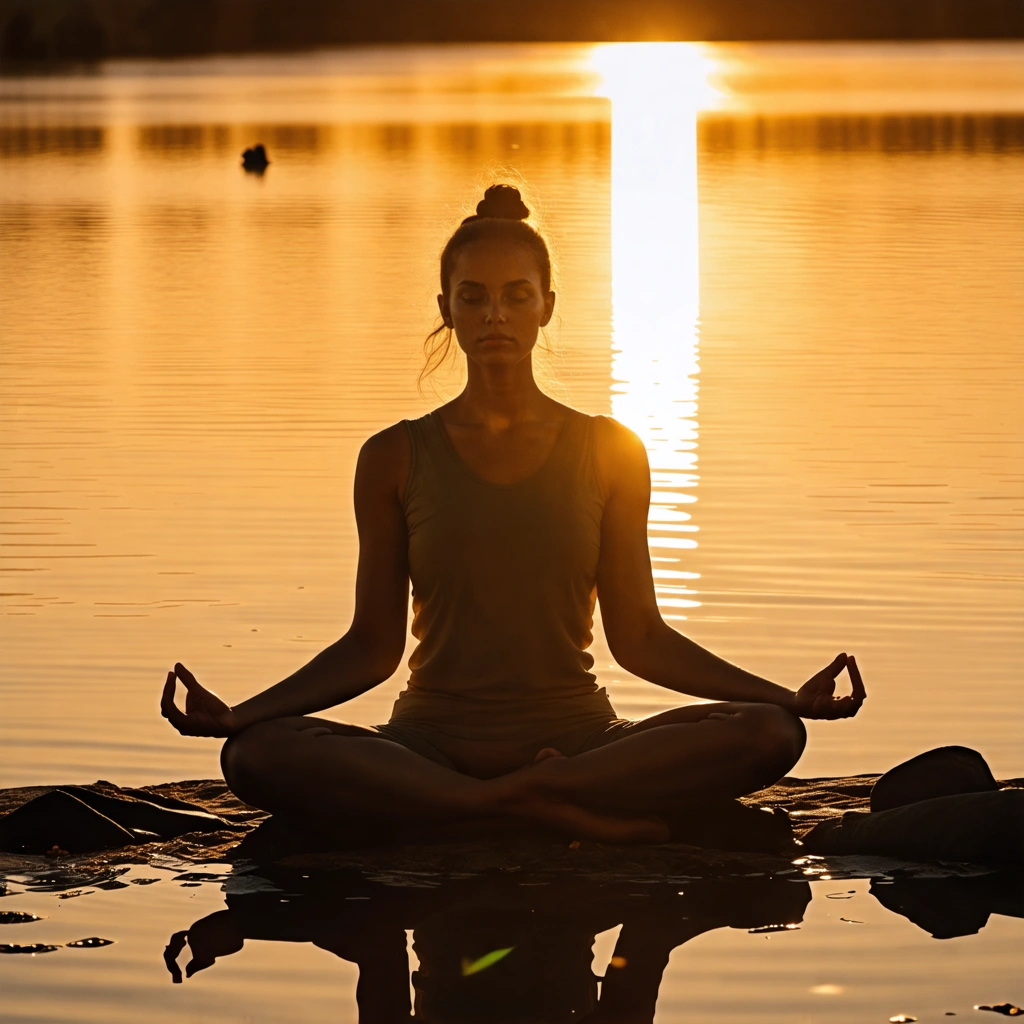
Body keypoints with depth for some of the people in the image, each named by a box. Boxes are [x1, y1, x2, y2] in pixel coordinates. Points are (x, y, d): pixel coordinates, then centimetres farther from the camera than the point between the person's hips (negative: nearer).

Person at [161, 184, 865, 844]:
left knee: (769, 734, -26)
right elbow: (373, 644, 5)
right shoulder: (396, 459, 6)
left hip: (578, 739, 0)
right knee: (256, 756, -32)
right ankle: (554, 808, -32)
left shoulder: (609, 453, 6)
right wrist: (236, 712, -8)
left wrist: (789, 696, -5)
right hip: (431, 744, 0)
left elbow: (638, 636, 7)